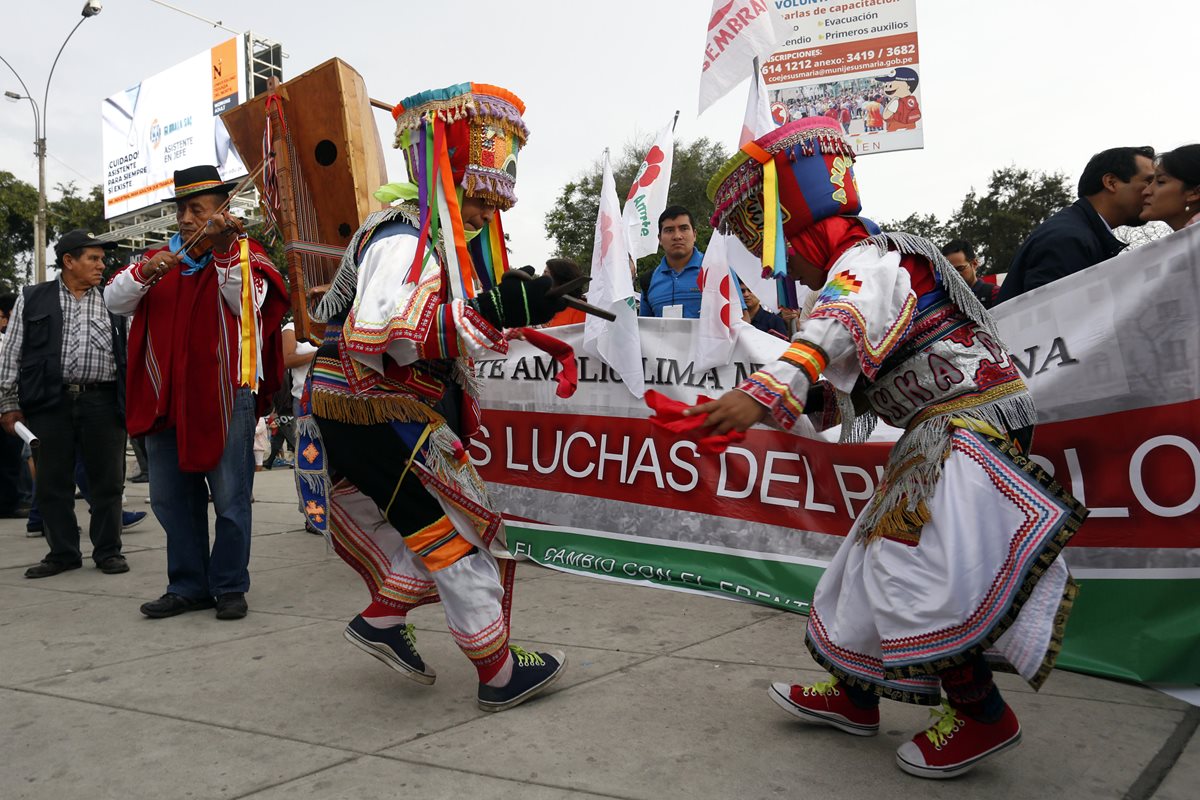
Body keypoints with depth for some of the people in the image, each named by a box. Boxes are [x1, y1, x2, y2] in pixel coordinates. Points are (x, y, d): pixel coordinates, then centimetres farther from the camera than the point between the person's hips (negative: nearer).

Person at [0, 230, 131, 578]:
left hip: (102, 402, 0)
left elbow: (130, 351, 9)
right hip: (50, 402, 0)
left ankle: (108, 551, 14)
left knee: (107, 480, 3)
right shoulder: (32, 299, 9)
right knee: (52, 482, 6)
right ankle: (62, 552, 18)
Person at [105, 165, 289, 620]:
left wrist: (223, 252, -24)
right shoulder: (163, 256, 15)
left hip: (225, 394, -5)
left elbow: (248, 303, -15)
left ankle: (229, 587, 14)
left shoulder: (244, 253, 3)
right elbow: (115, 301, 6)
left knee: (230, 498, 0)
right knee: (170, 497, 11)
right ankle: (188, 586, 23)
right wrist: (145, 272, -12)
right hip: (166, 396, 5)